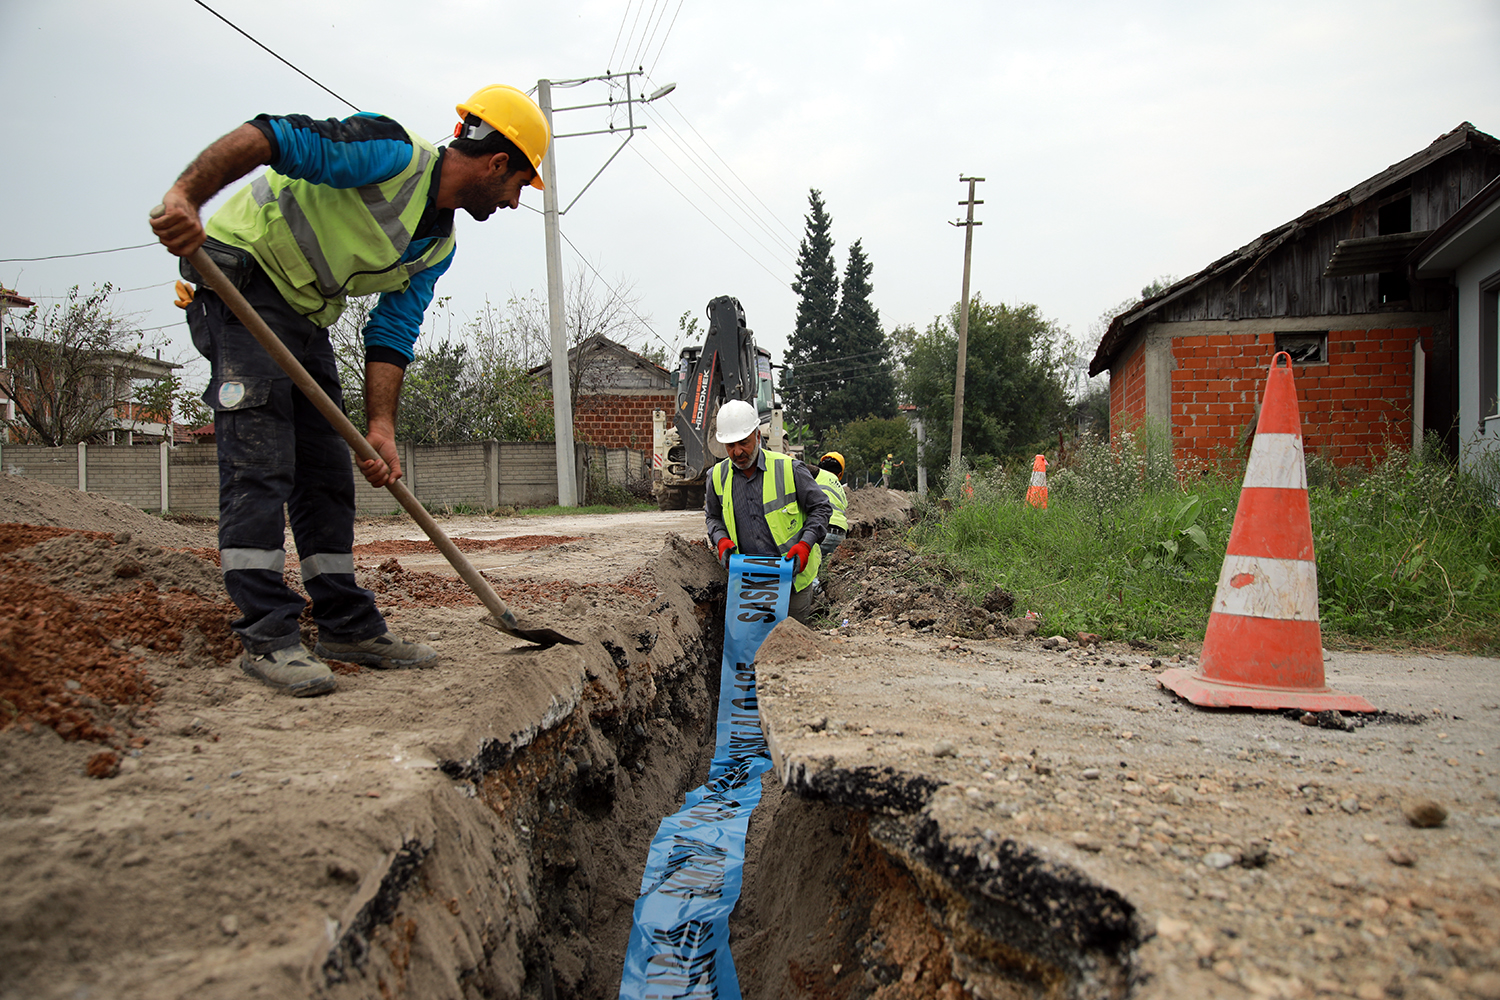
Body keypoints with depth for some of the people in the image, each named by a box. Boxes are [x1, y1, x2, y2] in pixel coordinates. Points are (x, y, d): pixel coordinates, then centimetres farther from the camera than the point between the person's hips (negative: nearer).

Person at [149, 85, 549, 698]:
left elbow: (392, 336, 3)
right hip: (242, 276, -9)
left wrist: (380, 427, -9)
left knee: (329, 474, 7)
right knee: (260, 463, -14)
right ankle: (267, 636, -11)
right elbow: (269, 137, -25)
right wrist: (186, 196, -40)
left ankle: (348, 626, 14)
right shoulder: (393, 153, -16)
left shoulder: (437, 249, 8)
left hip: (306, 317, 9)